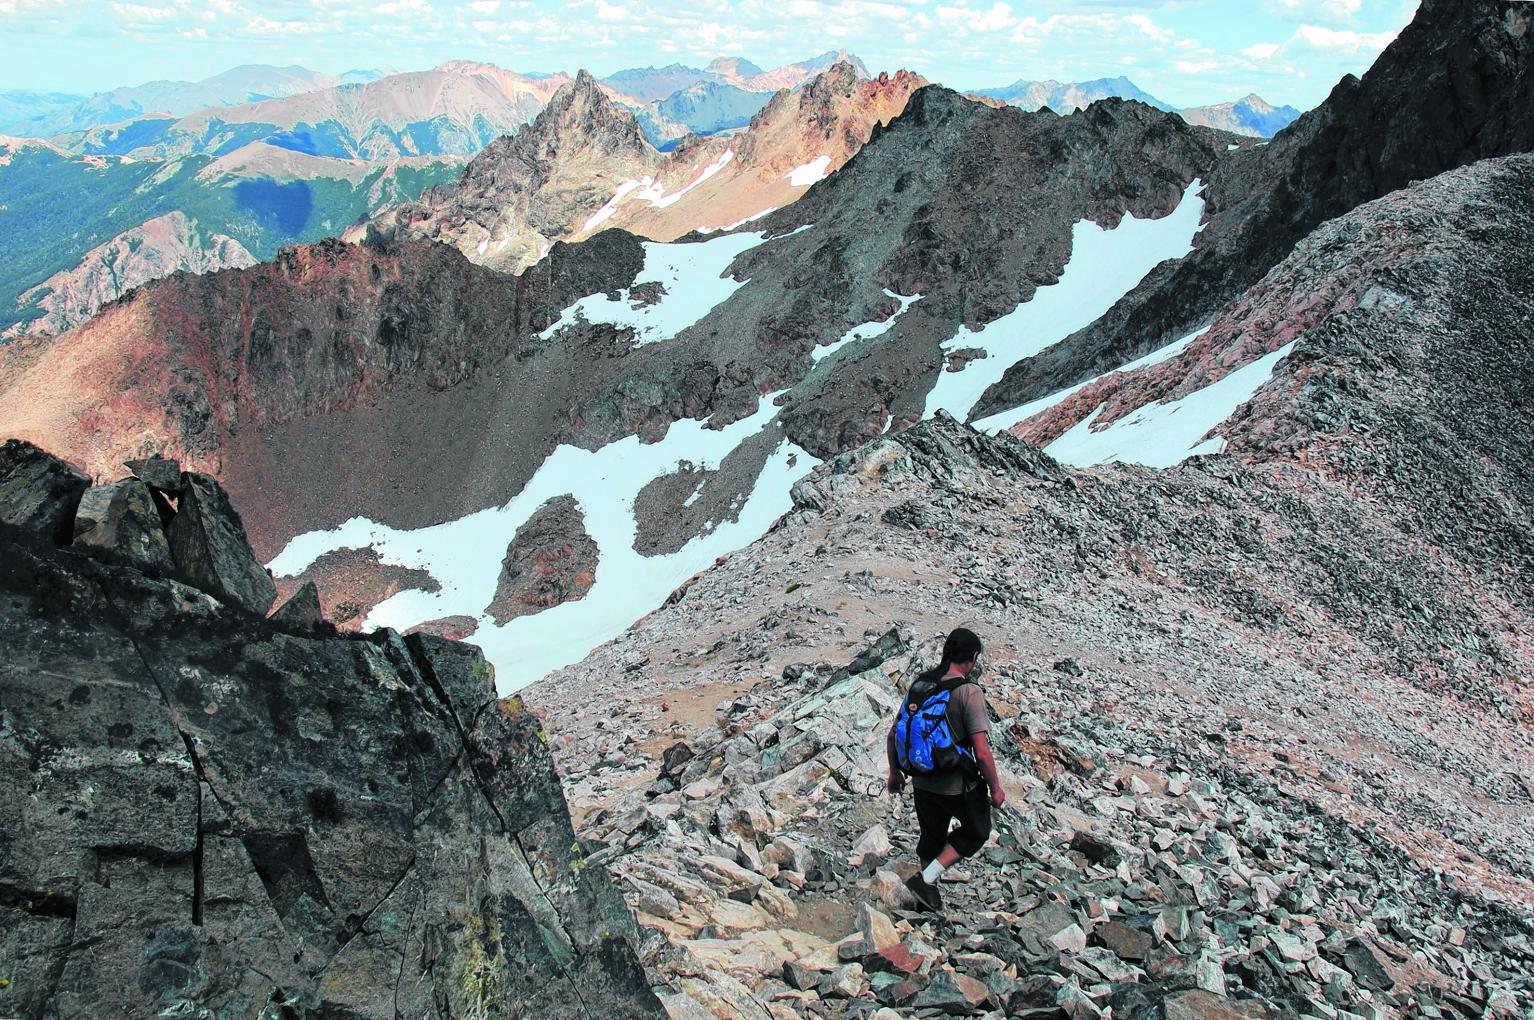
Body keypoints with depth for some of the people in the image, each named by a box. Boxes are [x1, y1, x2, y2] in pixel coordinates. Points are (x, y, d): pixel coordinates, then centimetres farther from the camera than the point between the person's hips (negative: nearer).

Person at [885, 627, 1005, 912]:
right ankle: (926, 879, 9)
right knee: (976, 832, 20)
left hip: (922, 781, 6)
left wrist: (895, 772, 18)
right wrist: (995, 788, -7)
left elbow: (893, 734, 4)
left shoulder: (919, 685, -2)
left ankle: (929, 895, 40)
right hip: (958, 785, -5)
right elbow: (982, 753, -22)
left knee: (932, 836, 25)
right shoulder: (968, 693, -21)